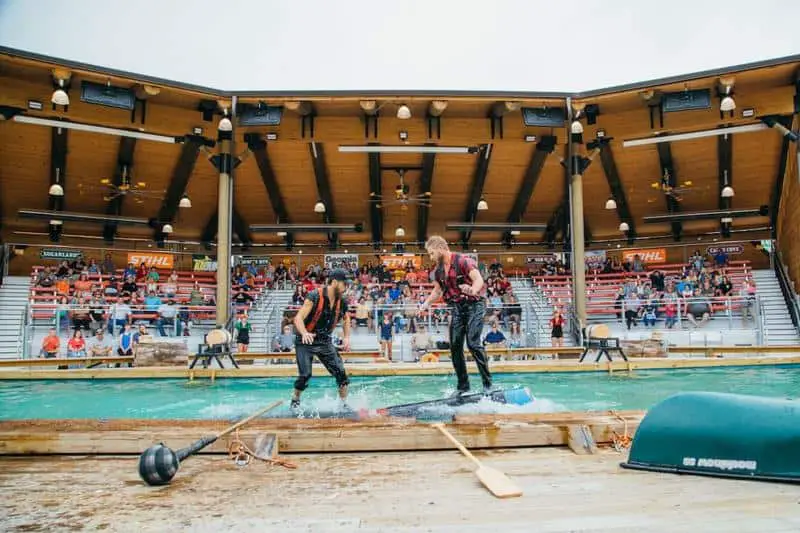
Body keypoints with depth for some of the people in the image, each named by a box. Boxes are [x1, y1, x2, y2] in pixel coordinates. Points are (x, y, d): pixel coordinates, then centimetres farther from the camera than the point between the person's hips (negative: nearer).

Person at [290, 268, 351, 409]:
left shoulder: (342, 302, -3)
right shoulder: (314, 297, -20)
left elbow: (346, 320, 17)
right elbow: (298, 318, -27)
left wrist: (346, 337, 3)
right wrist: (305, 334, -45)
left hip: (325, 341, 5)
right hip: (305, 341, -5)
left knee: (341, 372, -5)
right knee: (305, 375, -11)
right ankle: (295, 400, 17)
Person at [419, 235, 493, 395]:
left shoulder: (463, 261, -13)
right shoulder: (438, 270, 8)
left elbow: (478, 279, -26)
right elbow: (437, 291, 21)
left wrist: (472, 290, -47)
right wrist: (426, 303, 6)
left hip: (474, 304, -7)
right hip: (457, 307, 7)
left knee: (473, 343, -17)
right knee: (455, 346, 2)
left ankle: (487, 383, -7)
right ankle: (463, 386, 12)